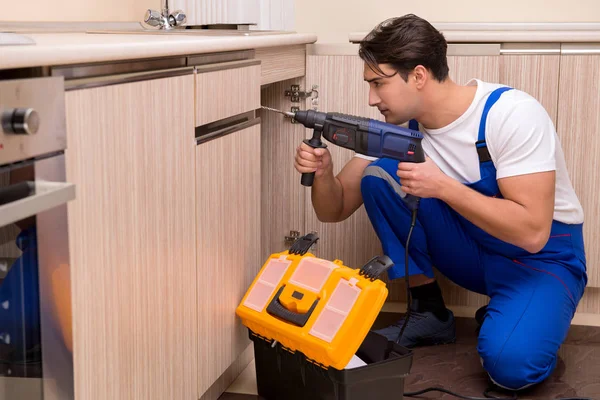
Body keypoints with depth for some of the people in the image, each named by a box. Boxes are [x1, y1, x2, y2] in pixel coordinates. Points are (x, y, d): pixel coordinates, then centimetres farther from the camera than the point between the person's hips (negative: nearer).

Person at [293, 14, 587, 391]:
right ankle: (430, 314, -3)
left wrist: (442, 185, -34)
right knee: (378, 175, -15)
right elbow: (334, 210, -4)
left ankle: (502, 315, 3)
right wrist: (323, 174, -26)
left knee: (510, 362, -34)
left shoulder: (511, 114, -25)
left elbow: (532, 232, -29)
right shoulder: (397, 125, -7)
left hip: (543, 255, -5)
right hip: (471, 248, 6)